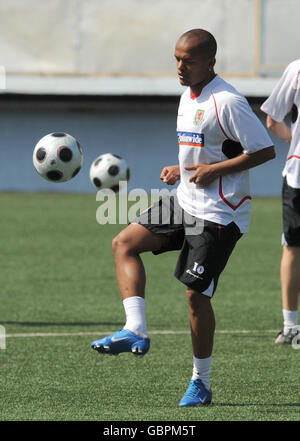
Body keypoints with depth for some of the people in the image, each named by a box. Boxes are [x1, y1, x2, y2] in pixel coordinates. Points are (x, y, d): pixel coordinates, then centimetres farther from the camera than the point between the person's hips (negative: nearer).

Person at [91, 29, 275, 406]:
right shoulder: (188, 97, 11)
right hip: (187, 202, 9)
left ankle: (201, 382, 8)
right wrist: (181, 170, 6)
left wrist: (213, 170, -21)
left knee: (196, 293, -6)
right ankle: (135, 331, -9)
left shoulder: (227, 102, -18)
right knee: (124, 243, 0)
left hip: (219, 213, -9)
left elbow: (265, 150, -18)